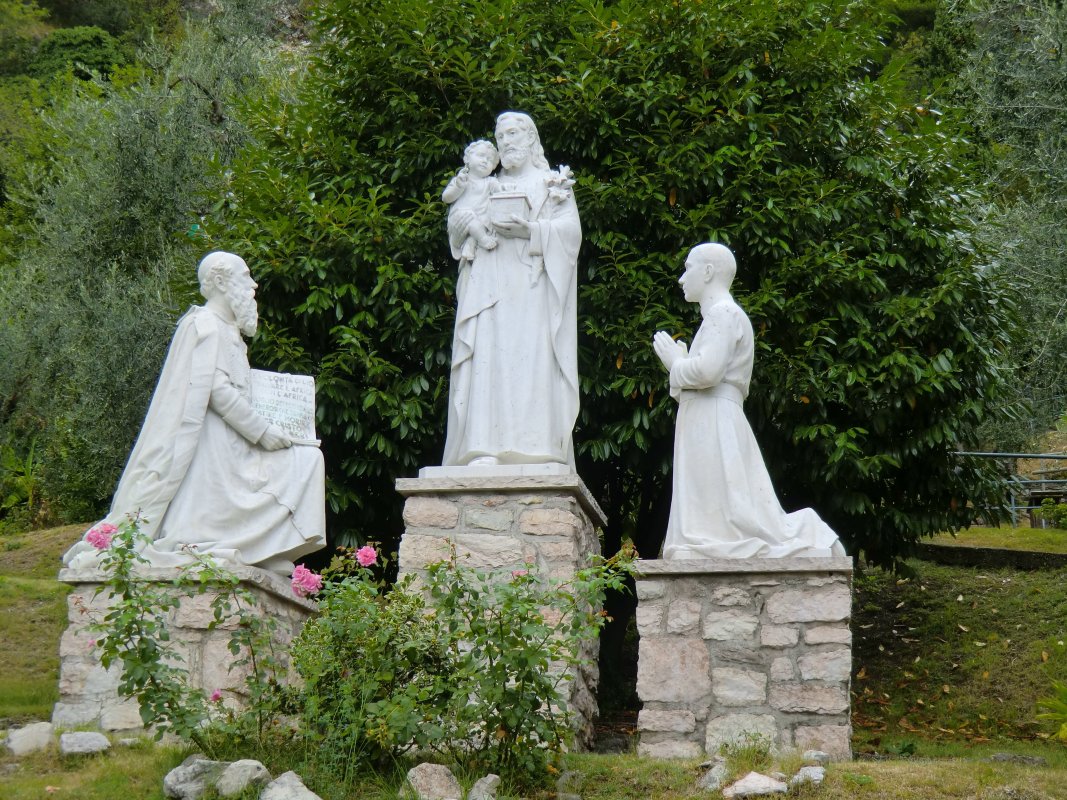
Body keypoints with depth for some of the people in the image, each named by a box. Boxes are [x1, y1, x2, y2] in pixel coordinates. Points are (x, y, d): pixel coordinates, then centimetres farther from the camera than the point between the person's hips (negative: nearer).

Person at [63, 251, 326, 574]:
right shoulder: (206, 325, -10)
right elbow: (217, 390, -19)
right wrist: (261, 431, -17)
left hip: (232, 447, 10)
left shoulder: (226, 330, 21)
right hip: (210, 445, -10)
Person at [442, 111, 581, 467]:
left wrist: (530, 231, -16)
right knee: (489, 360, -11)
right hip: (490, 286, 3)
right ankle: (486, 450, -18)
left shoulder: (552, 184, 14)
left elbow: (569, 228, 0)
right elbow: (459, 230, 16)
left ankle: (537, 449, -18)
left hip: (532, 285, -3)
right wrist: (460, 223, -8)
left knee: (533, 360, -13)